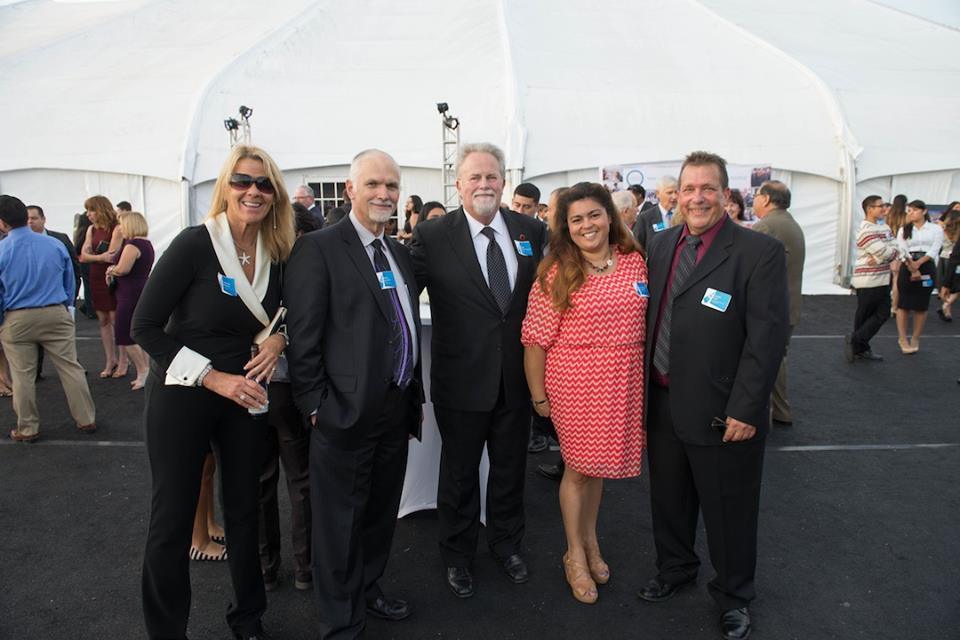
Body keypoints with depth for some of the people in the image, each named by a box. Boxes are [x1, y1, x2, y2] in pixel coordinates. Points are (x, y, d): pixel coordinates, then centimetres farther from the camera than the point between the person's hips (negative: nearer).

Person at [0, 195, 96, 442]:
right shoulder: (55, 245, -3)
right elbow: (70, 282, 6)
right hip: (56, 315, 2)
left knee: (22, 376, 9)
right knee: (70, 368, 7)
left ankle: (28, 429, 19)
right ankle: (86, 420, 13)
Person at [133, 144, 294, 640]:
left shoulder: (276, 254, 0)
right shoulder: (195, 243, -14)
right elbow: (145, 327, -13)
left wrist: (277, 339, -9)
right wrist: (214, 378, -18)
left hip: (245, 395, 4)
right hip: (182, 395, -4)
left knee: (244, 511, 14)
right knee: (172, 519, 6)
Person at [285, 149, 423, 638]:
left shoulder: (400, 253, 12)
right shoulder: (318, 248, -11)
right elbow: (303, 336, -14)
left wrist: (415, 395, 15)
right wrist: (316, 405, -14)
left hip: (397, 409, 7)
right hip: (347, 412, -7)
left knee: (381, 511, 22)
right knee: (341, 519, 8)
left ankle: (368, 590, 44)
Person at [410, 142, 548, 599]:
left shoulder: (532, 231, 0)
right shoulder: (432, 236, -10)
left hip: (516, 378, 3)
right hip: (462, 378, -3)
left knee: (510, 468, 21)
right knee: (460, 472, 16)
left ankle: (506, 543, 44)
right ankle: (457, 556, 38)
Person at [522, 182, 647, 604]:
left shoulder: (635, 263, 3)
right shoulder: (557, 273, -10)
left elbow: (645, 321, 10)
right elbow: (536, 339, -10)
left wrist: (646, 375, 7)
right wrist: (539, 395, -8)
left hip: (624, 380, 4)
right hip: (575, 380, -4)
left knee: (598, 462, 18)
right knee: (578, 466, 7)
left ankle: (591, 540, 40)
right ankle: (575, 556, 28)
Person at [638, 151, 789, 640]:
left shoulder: (761, 252, -13)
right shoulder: (661, 244, 5)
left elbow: (768, 338, -15)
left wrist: (744, 411, -17)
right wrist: (644, 388, 8)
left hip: (720, 412, -5)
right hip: (662, 403, 5)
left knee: (728, 511, 12)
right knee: (668, 498, 22)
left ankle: (733, 596, 35)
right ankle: (675, 568, 46)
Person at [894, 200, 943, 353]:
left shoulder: (936, 229, 6)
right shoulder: (903, 230, 8)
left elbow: (934, 250, -7)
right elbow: (903, 251, -3)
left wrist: (918, 264, -21)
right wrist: (913, 269, -17)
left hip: (927, 268, 0)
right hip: (907, 269, 0)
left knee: (921, 306, 5)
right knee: (904, 305, 1)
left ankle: (915, 339, 16)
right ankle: (902, 338, 10)